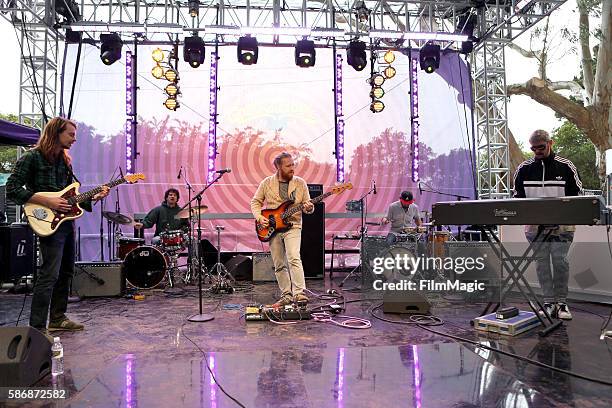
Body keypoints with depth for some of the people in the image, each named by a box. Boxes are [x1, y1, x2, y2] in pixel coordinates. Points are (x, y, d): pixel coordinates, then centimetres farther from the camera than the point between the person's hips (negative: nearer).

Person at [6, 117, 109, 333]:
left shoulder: (65, 161, 15)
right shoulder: (32, 157, -7)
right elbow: (12, 189, -13)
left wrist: (94, 197, 3)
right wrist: (47, 202, -19)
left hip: (67, 221, 8)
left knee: (66, 273, 14)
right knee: (49, 275, -12)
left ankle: (57, 318, 26)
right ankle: (37, 329, -4)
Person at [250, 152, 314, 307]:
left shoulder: (300, 183, 2)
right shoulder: (267, 183, 2)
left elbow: (307, 205, 6)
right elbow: (255, 202, 10)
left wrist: (309, 208, -17)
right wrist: (259, 217, -5)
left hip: (292, 226, -2)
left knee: (294, 258, -21)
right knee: (279, 265, 6)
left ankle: (299, 293, -18)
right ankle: (286, 295, 17)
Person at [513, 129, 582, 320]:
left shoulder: (566, 166, 1)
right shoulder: (523, 169, 6)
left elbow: (577, 194, 4)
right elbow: (518, 196, 11)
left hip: (561, 226, -2)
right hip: (534, 225, 2)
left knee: (560, 261, -3)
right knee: (541, 262, 5)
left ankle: (561, 302, 11)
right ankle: (549, 302, 14)